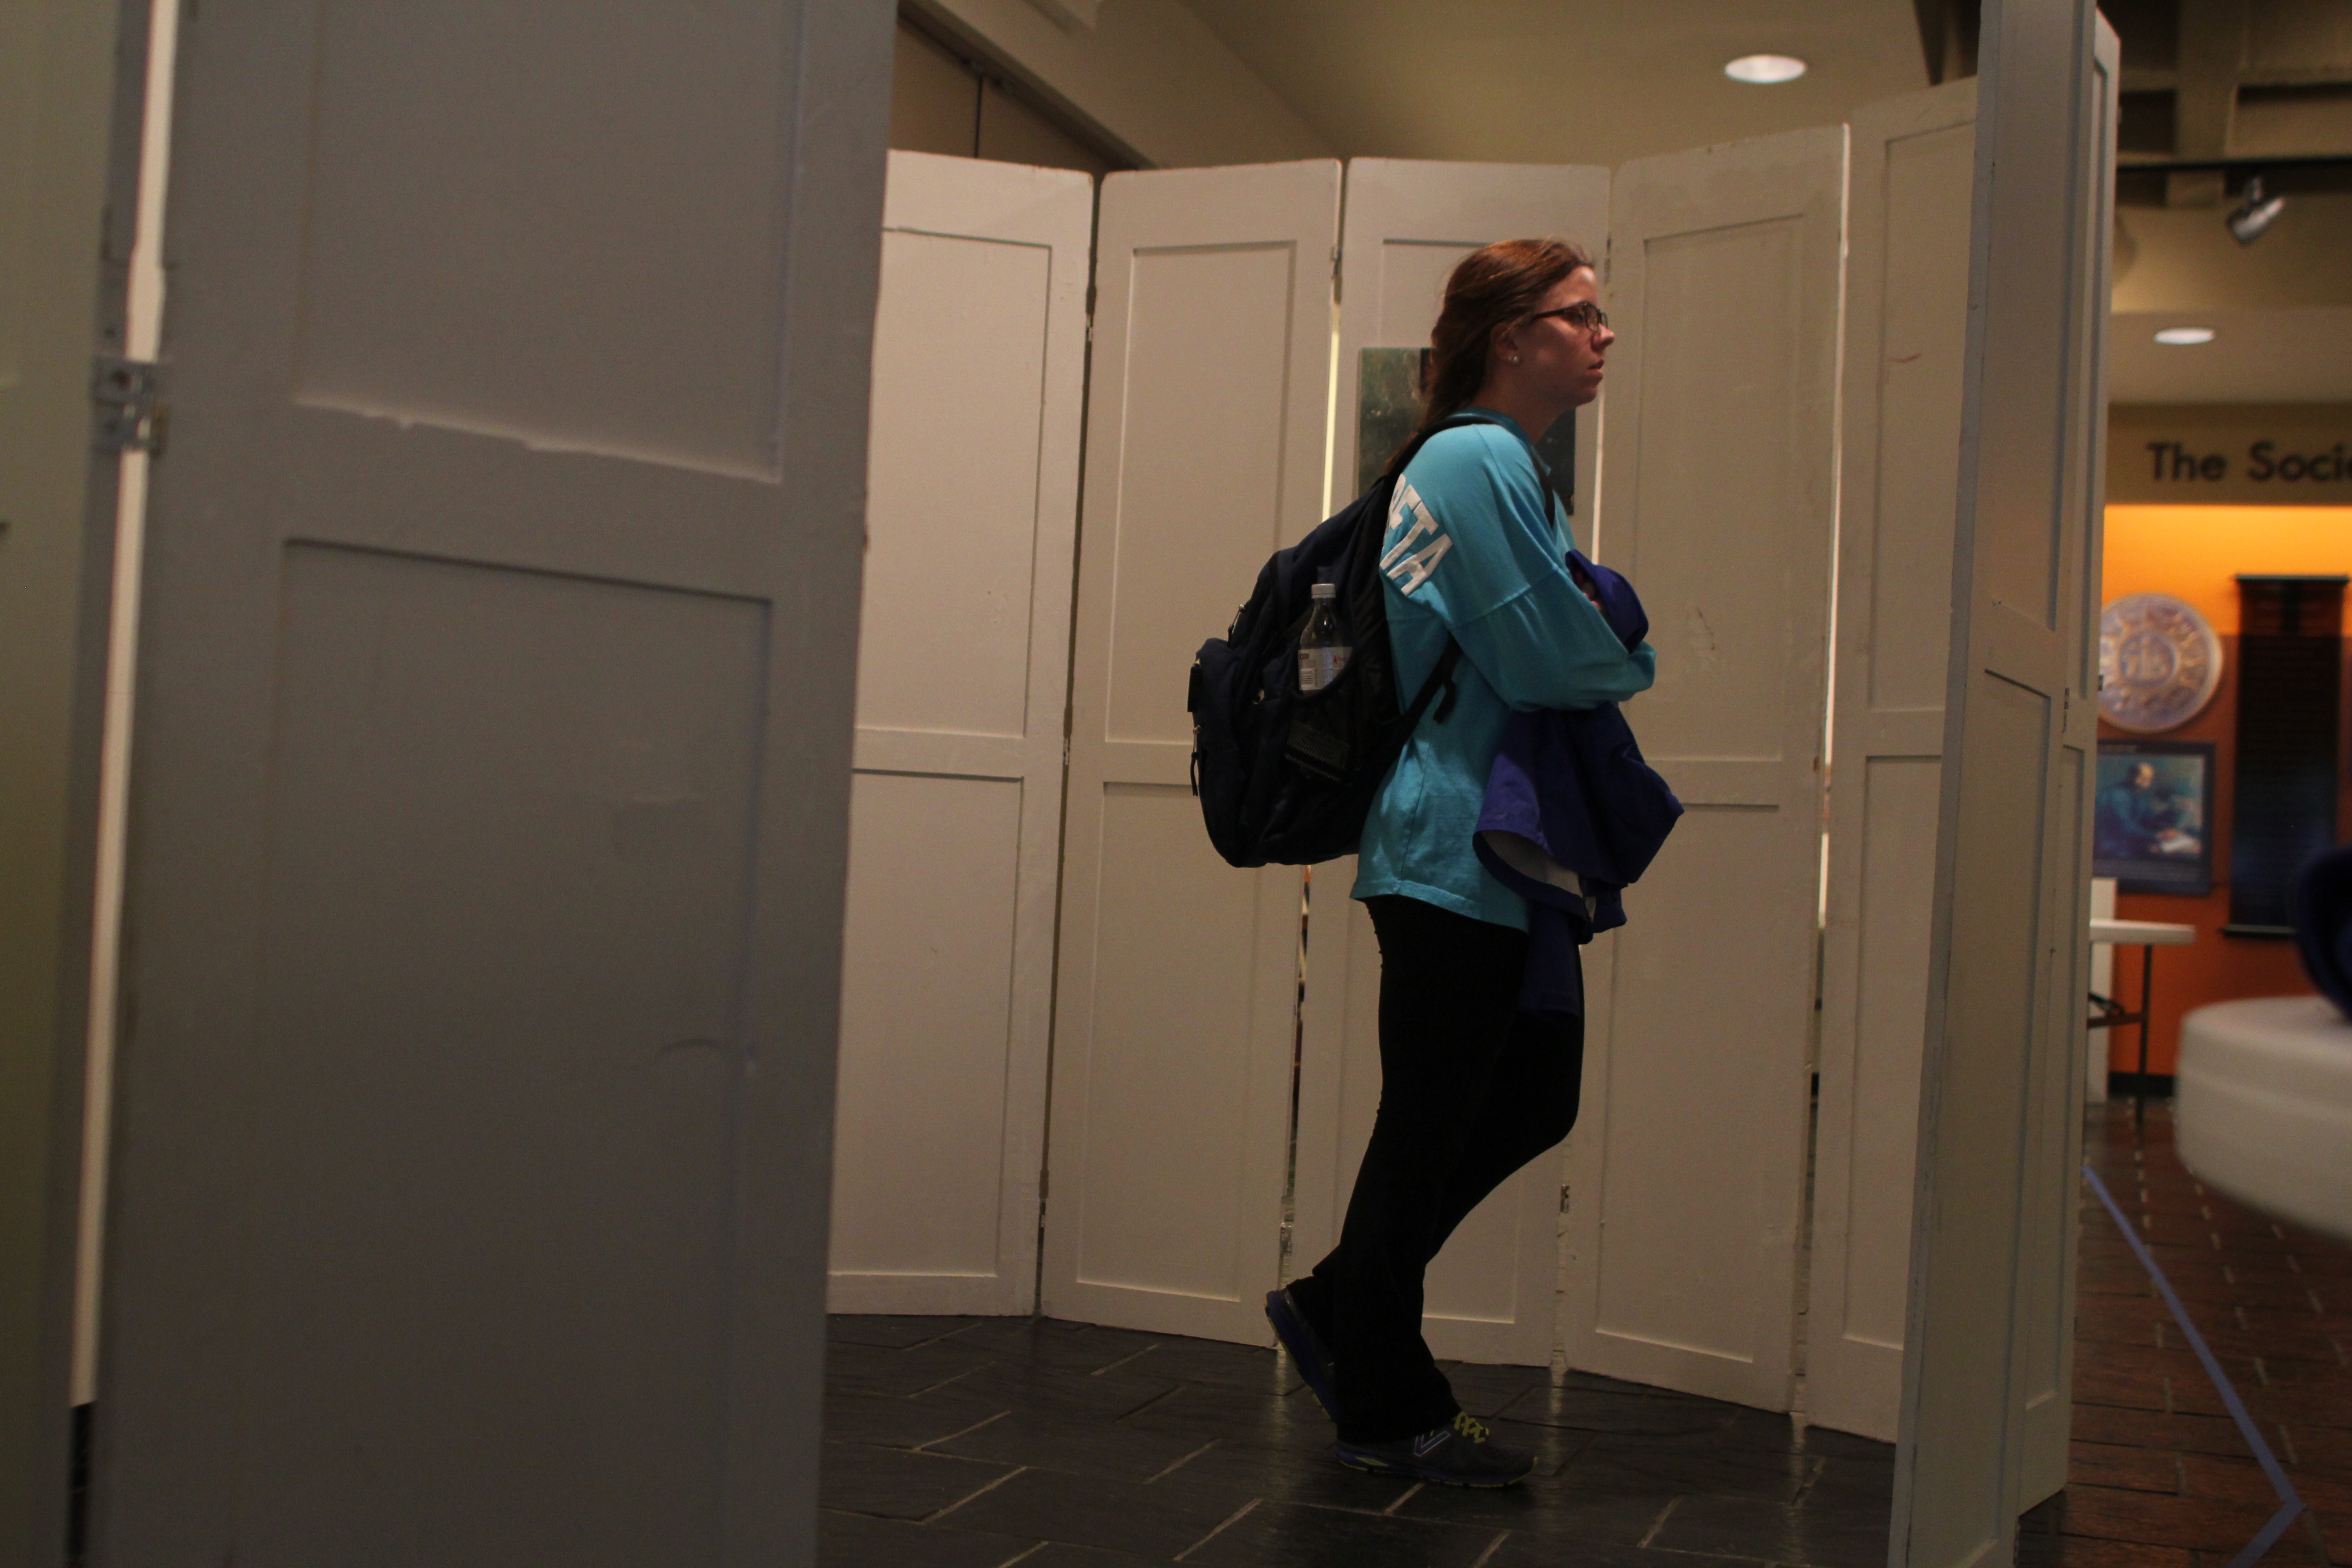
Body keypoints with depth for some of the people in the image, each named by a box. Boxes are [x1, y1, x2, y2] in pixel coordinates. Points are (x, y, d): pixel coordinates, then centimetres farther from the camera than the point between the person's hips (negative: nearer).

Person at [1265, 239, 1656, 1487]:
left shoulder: (1498, 465, 19)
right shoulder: (1478, 460, -14)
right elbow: (1545, 657, -19)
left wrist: (1602, 648, 3)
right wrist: (1637, 662, 0)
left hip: (1497, 854, 11)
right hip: (1456, 855, -11)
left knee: (1537, 1102, 15)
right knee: (1429, 1128, 1)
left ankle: (1335, 1304, 27)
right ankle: (1386, 1411, 17)